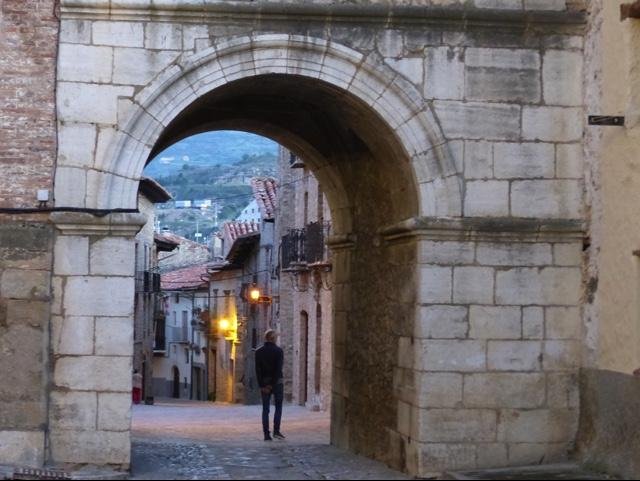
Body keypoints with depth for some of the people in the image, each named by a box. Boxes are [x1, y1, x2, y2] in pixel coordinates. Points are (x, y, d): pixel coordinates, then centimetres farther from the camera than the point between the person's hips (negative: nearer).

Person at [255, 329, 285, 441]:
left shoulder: (259, 352, 1)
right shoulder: (278, 351, -7)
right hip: (277, 382, -2)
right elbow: (279, 369, -14)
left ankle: (266, 434, -1)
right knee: (278, 407, 11)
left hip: (264, 383, 2)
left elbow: (258, 370, -5)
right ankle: (276, 431, -2)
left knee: (265, 409, 5)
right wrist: (273, 384, -12)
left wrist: (262, 386, -6)